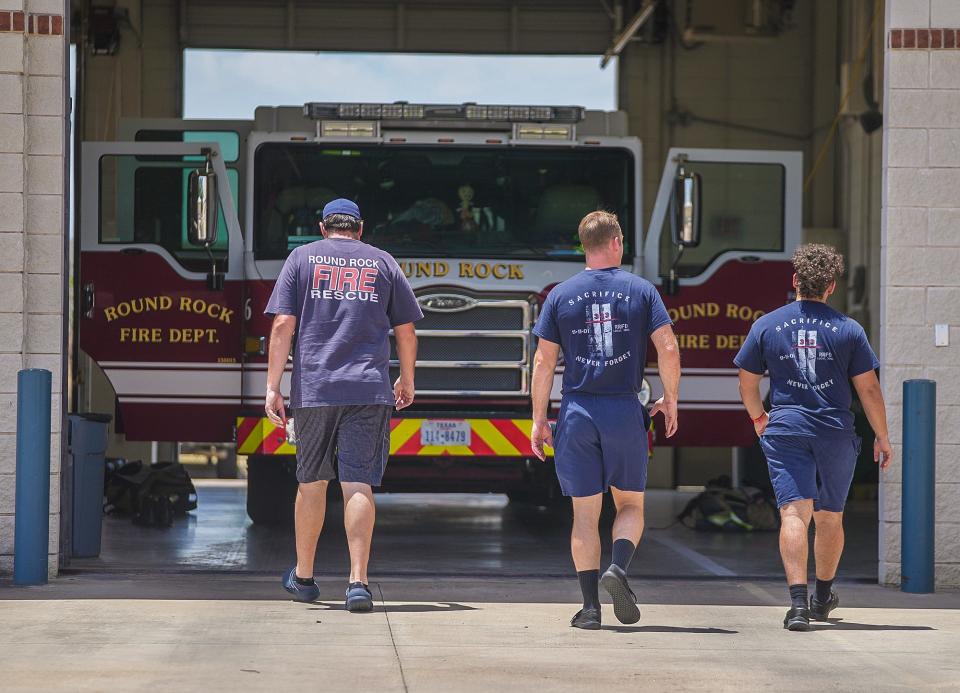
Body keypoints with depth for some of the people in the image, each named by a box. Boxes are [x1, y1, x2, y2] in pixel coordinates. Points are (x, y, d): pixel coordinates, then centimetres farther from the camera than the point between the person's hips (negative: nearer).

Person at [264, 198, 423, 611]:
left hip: (313, 388, 0)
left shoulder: (302, 258, 8)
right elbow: (406, 332, 13)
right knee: (358, 485, -5)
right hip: (369, 390, 0)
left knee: (311, 482, 13)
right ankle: (358, 581, -15)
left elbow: (283, 325, -1)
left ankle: (303, 577, 25)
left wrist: (272, 387, -3)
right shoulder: (383, 263, 11)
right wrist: (407, 380, 28)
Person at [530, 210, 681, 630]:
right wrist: (670, 400, 9)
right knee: (631, 504, 13)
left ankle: (590, 606, 2)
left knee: (585, 512, 6)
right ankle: (618, 568, -14)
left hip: (577, 412, 1)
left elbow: (544, 362, 2)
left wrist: (539, 420, 7)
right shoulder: (641, 291, 1)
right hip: (625, 411, -1)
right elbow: (668, 348, -5)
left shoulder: (561, 295, 3)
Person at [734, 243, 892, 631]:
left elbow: (747, 384, 9)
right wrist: (882, 437, 13)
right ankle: (823, 597, 35)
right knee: (829, 518, 17)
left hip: (785, 429, -1)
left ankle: (798, 602, -28)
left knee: (794, 513, -10)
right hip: (836, 434, 1)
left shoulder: (766, 326, 2)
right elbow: (869, 389, 1)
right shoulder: (849, 330, 0)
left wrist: (758, 418, 28)